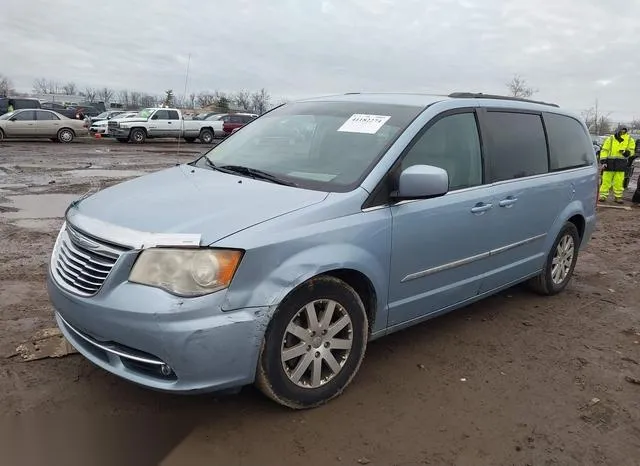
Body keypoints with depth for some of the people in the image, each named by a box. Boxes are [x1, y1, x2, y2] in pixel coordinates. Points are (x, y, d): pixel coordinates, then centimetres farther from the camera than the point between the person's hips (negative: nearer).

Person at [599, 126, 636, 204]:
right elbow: (604, 150, 0)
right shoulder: (610, 139, 0)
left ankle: (618, 197, 12)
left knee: (619, 182, 3)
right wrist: (603, 161, -9)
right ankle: (603, 196, 6)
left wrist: (627, 152, -10)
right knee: (606, 180, -1)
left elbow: (631, 150, 14)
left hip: (621, 164, 2)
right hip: (610, 163, -2)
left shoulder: (630, 140, 6)